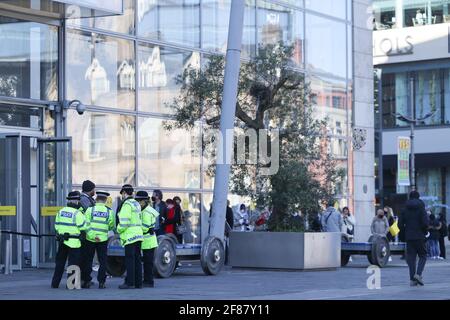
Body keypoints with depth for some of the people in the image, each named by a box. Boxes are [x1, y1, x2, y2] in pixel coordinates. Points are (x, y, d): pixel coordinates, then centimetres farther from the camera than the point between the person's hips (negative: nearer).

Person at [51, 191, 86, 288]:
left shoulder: (61, 212, 8)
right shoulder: (77, 214, -14)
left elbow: (56, 226, 13)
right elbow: (83, 227, -13)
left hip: (62, 241, 6)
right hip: (74, 242, -6)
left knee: (59, 262, 14)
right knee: (73, 263, 0)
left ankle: (55, 283, 16)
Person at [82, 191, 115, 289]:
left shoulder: (90, 210, -3)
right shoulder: (109, 212, 0)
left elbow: (86, 224, -10)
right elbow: (112, 226, 6)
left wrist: (92, 236, -11)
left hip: (90, 239, 0)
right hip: (103, 239, 0)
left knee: (88, 261, 8)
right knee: (102, 261, 7)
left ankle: (86, 281, 8)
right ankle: (101, 282, 2)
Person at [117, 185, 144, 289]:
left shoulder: (127, 205, -11)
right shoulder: (137, 204, 18)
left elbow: (124, 222, -19)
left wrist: (119, 230, -2)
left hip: (130, 236, -9)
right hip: (138, 235, 9)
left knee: (130, 260, -7)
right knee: (137, 260, 10)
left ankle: (130, 282, -8)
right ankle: (138, 282, 12)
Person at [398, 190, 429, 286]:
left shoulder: (405, 209, 5)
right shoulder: (421, 208, -6)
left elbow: (400, 224, 2)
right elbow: (425, 223, -15)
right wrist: (425, 231, 3)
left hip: (409, 237, 3)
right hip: (419, 237, -3)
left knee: (411, 258, 7)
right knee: (423, 256, 9)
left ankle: (412, 279, 3)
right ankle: (418, 274, -12)